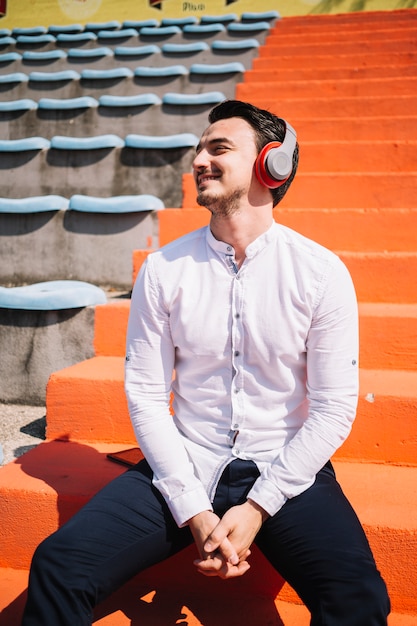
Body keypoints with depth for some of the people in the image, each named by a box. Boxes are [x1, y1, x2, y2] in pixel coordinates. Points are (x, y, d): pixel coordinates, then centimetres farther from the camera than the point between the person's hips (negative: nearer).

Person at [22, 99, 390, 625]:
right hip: (184, 467, 2)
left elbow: (334, 408, -5)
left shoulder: (321, 273, -6)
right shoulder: (163, 270, -2)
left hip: (284, 470, -1)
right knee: (57, 565, -15)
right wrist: (194, 511, -10)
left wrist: (257, 507, -11)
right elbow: (146, 395, -2)